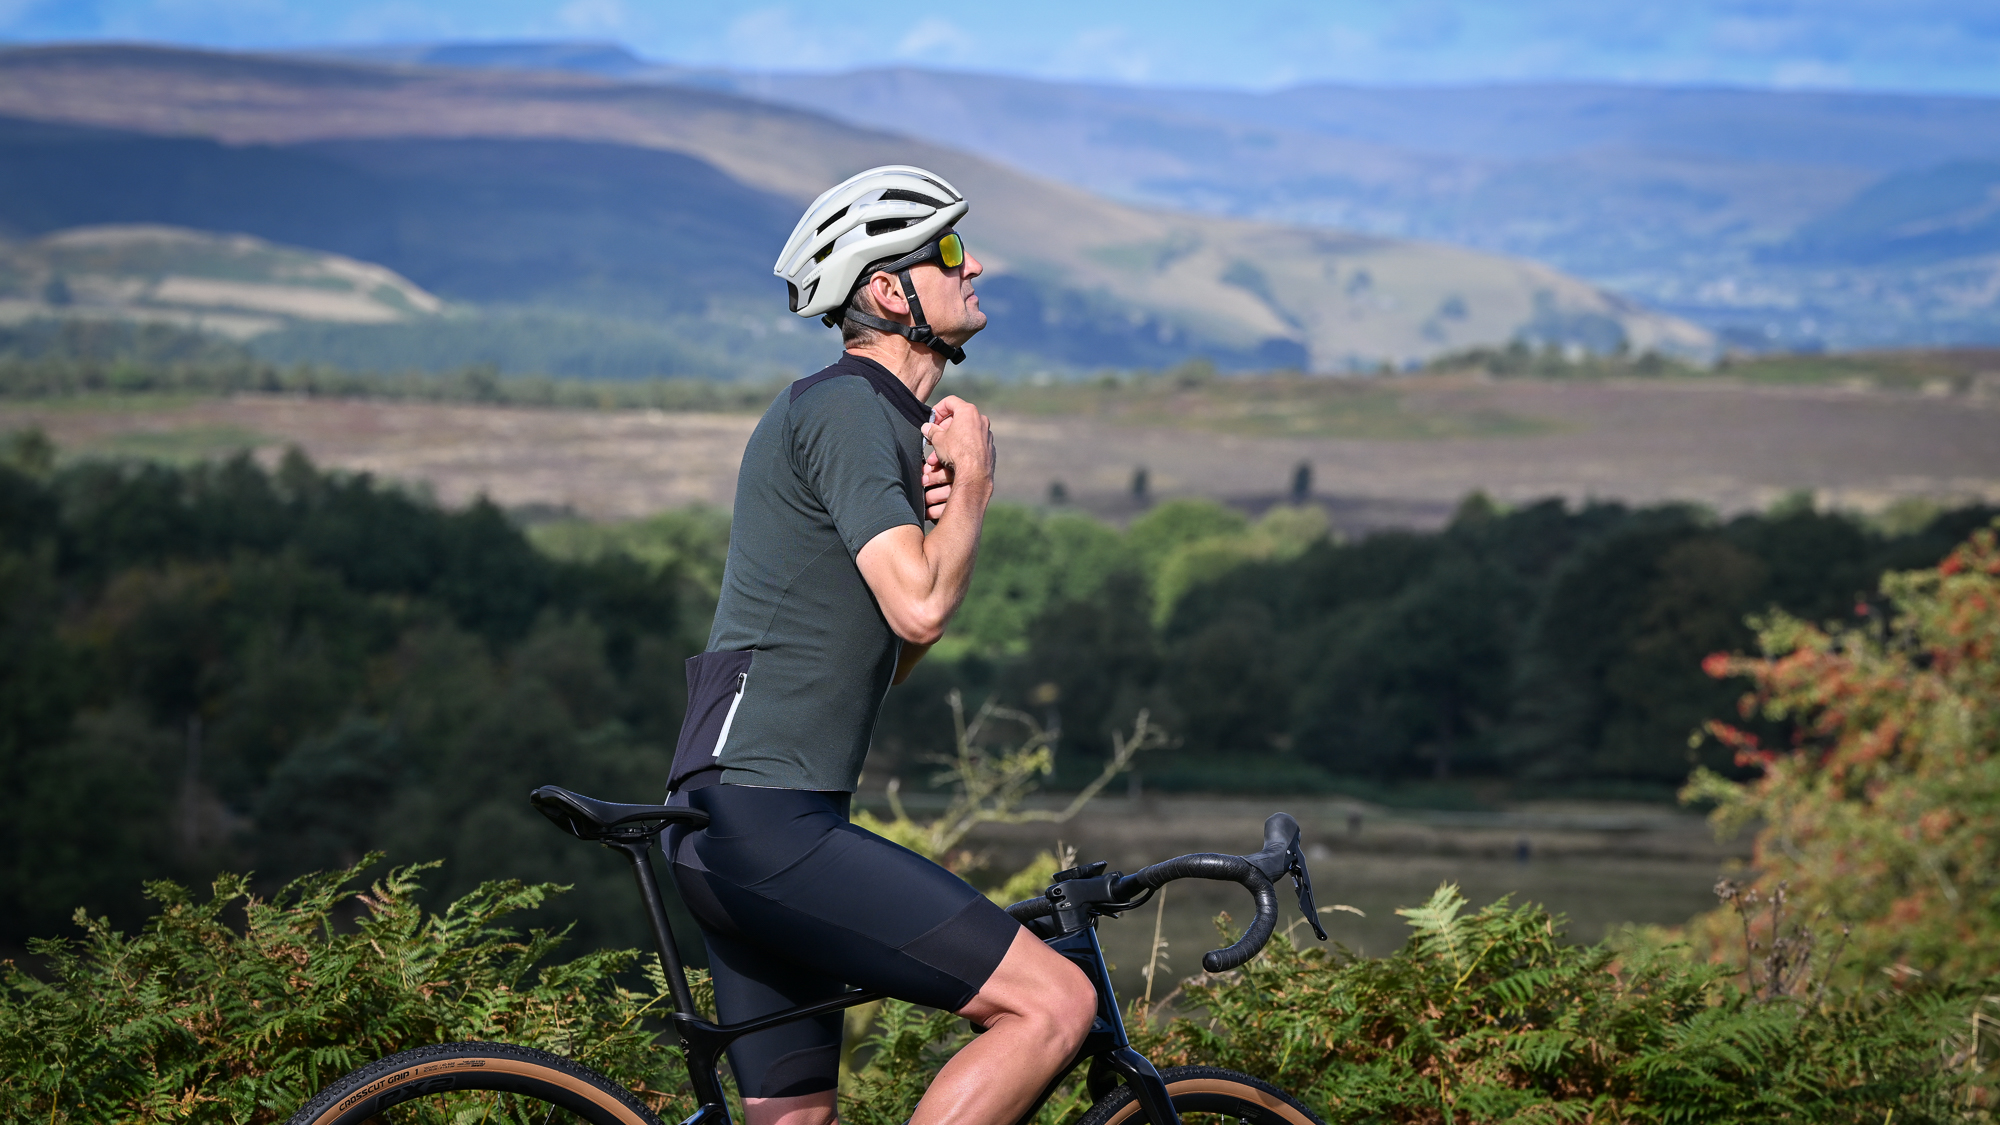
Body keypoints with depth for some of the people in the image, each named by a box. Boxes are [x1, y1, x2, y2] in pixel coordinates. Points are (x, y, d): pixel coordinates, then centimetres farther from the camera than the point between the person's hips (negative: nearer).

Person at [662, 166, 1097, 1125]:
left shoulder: (893, 422, 22)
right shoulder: (844, 407, -10)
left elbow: (889, 652, 21)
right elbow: (920, 608, -20)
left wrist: (941, 509, 5)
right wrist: (973, 479, -3)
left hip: (733, 828, 11)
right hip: (767, 827, -11)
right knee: (1054, 1004, -13)